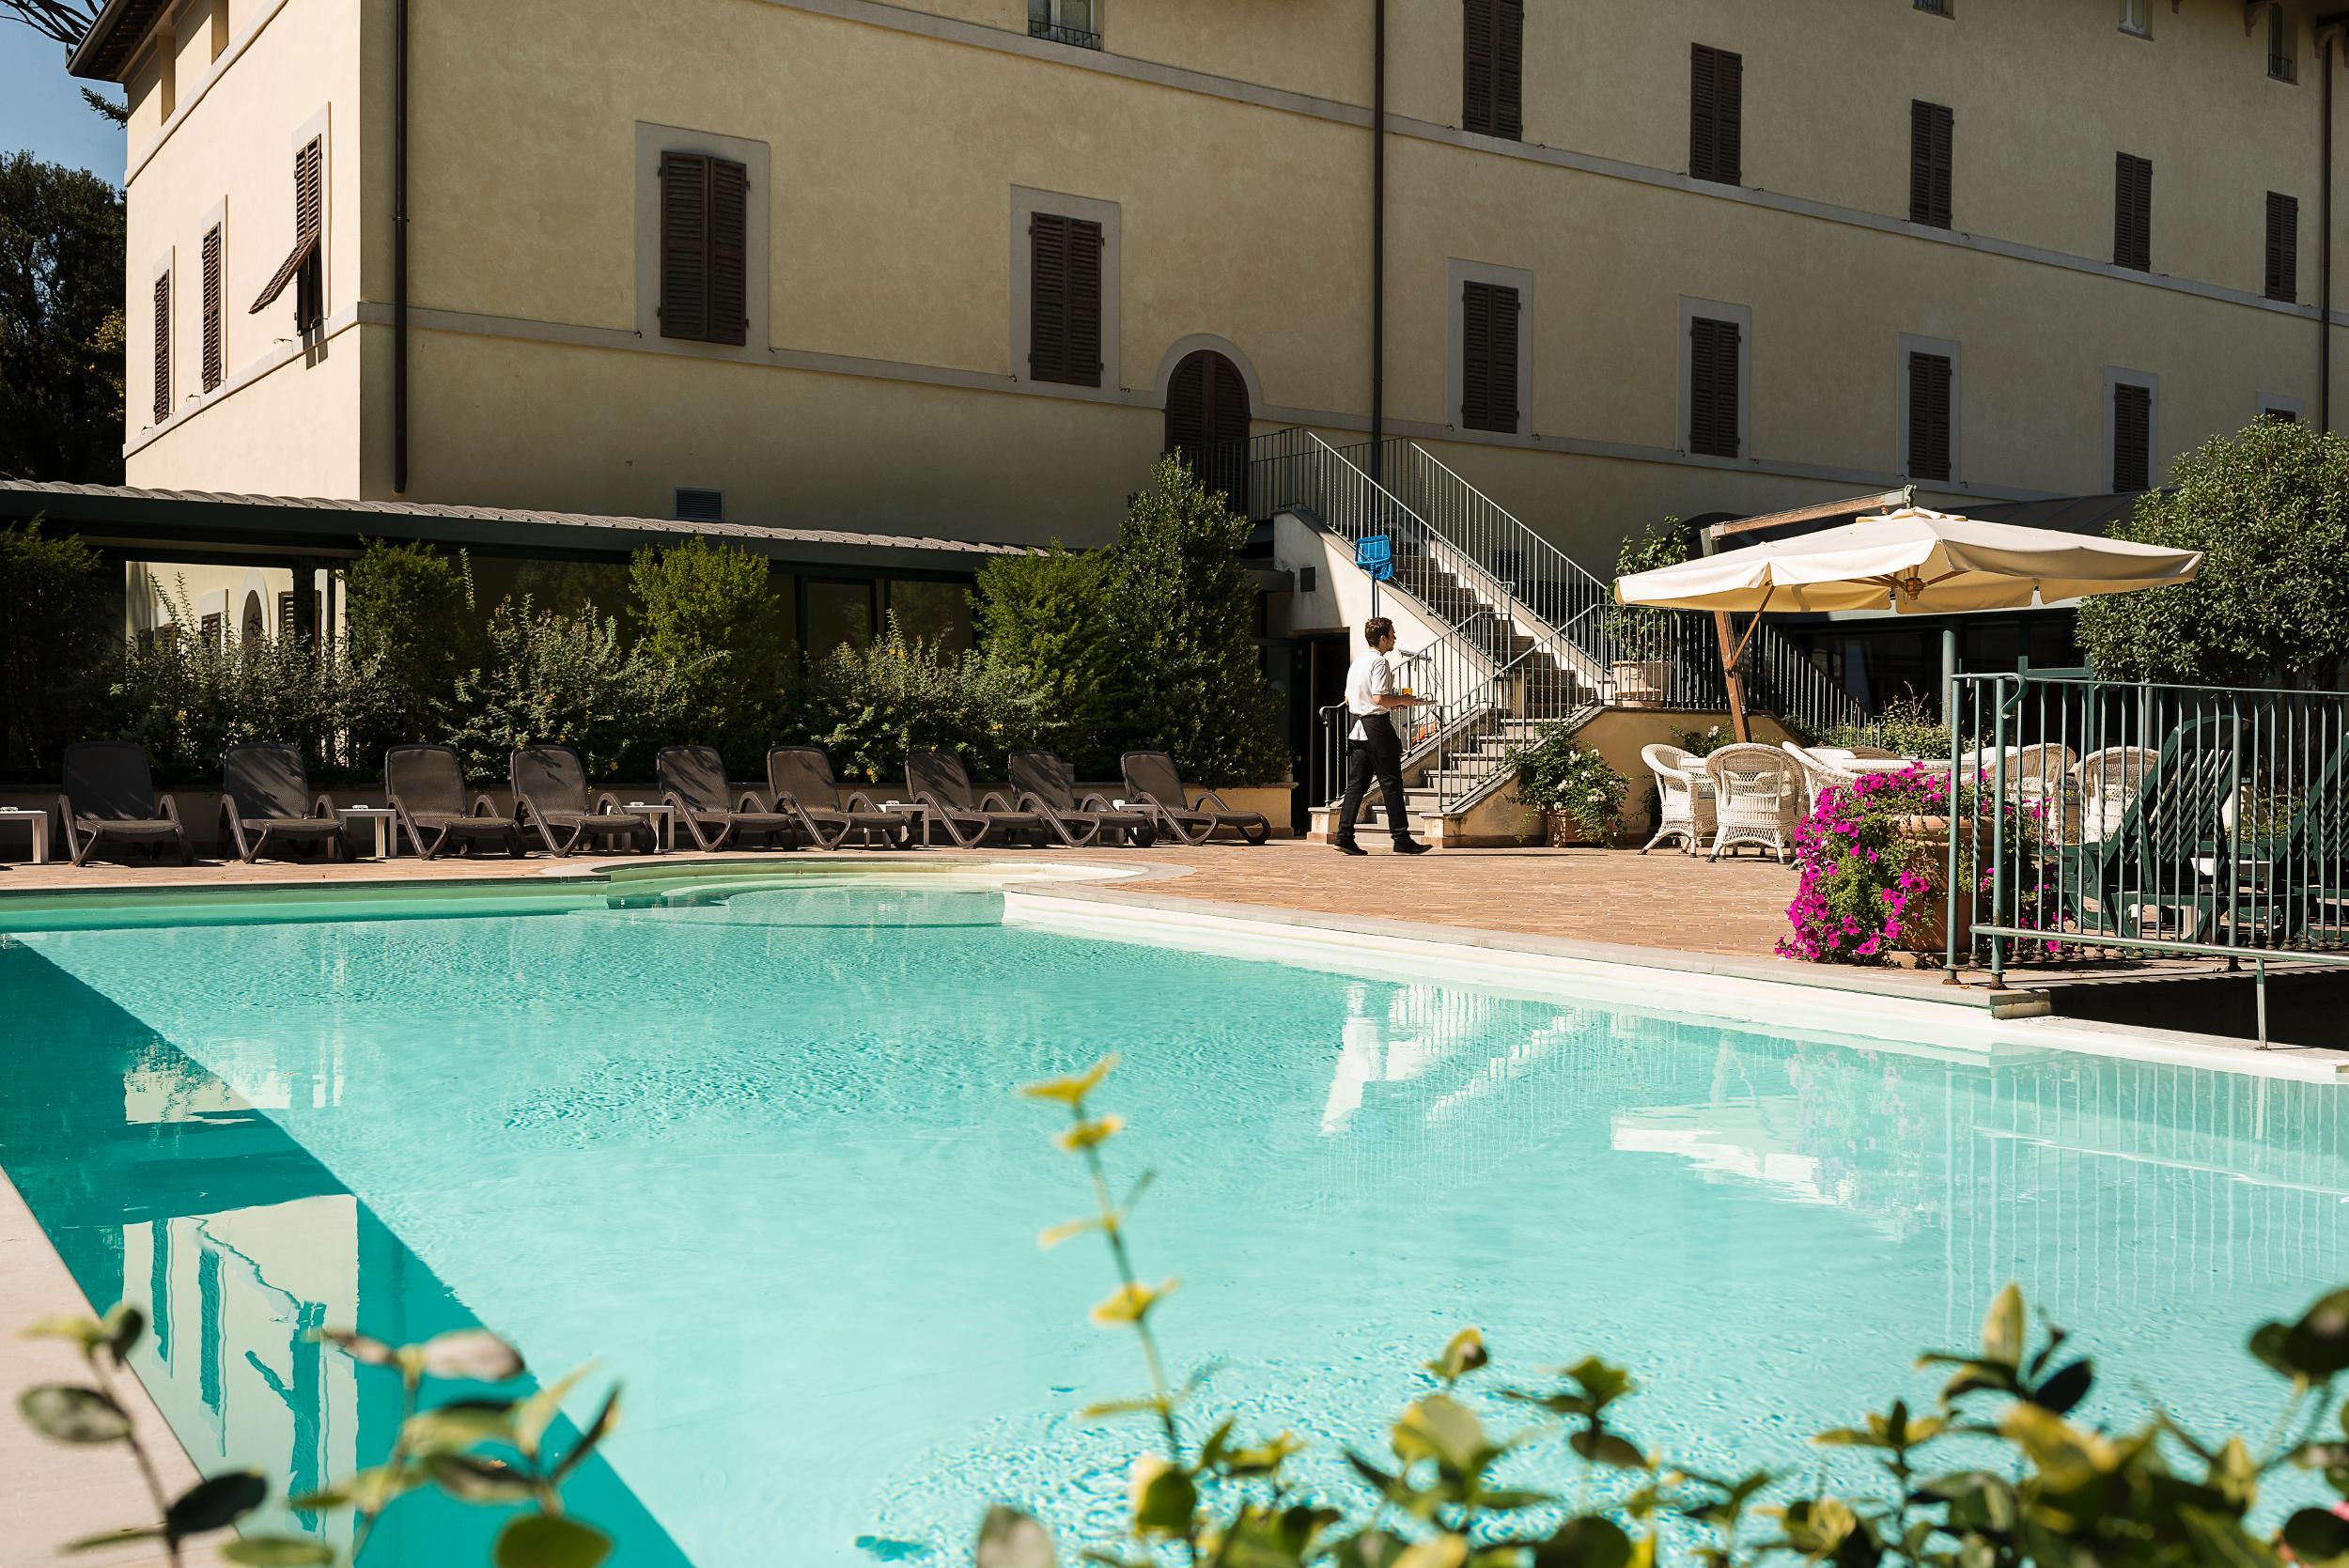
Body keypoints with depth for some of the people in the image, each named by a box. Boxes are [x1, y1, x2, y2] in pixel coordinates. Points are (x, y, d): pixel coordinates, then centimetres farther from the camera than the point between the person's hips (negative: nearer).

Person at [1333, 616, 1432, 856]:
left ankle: (1344, 836, 0)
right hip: (1377, 726, -9)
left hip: (1357, 727, 9)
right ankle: (1402, 839, 0)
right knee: (1391, 783, -3)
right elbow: (1380, 698, -21)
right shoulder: (1379, 662, -11)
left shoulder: (1357, 662, 16)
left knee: (1356, 783, 6)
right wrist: (1403, 700, -5)